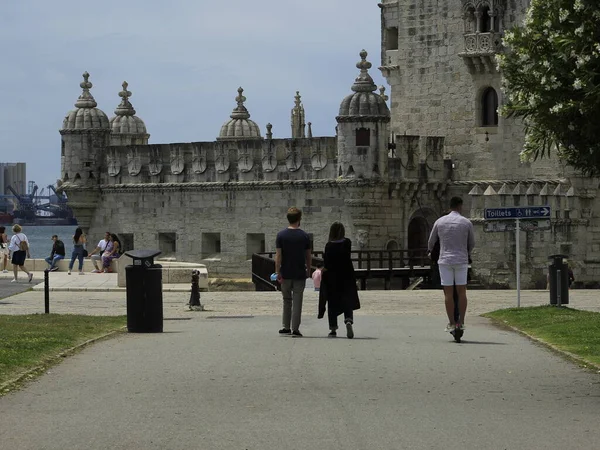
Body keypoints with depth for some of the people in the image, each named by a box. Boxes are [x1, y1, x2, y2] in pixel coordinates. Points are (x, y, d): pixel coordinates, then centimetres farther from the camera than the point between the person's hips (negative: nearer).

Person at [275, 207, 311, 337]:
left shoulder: (281, 235, -4)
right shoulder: (304, 236, -3)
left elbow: (278, 256, -7)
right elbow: (308, 256, 2)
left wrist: (278, 272, -4)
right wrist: (308, 271, 15)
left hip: (286, 273, 1)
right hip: (300, 274, -1)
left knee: (287, 300, 14)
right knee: (297, 301, 2)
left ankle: (286, 327, 16)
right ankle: (295, 329, -2)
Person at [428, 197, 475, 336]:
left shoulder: (440, 222, 1)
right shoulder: (467, 223, 0)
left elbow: (431, 242, 13)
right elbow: (472, 244, 13)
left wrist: (431, 252, 35)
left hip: (445, 261, 0)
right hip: (461, 261, 0)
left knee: (448, 293, 2)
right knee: (462, 292, 7)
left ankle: (452, 323, 2)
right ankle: (461, 322, 4)